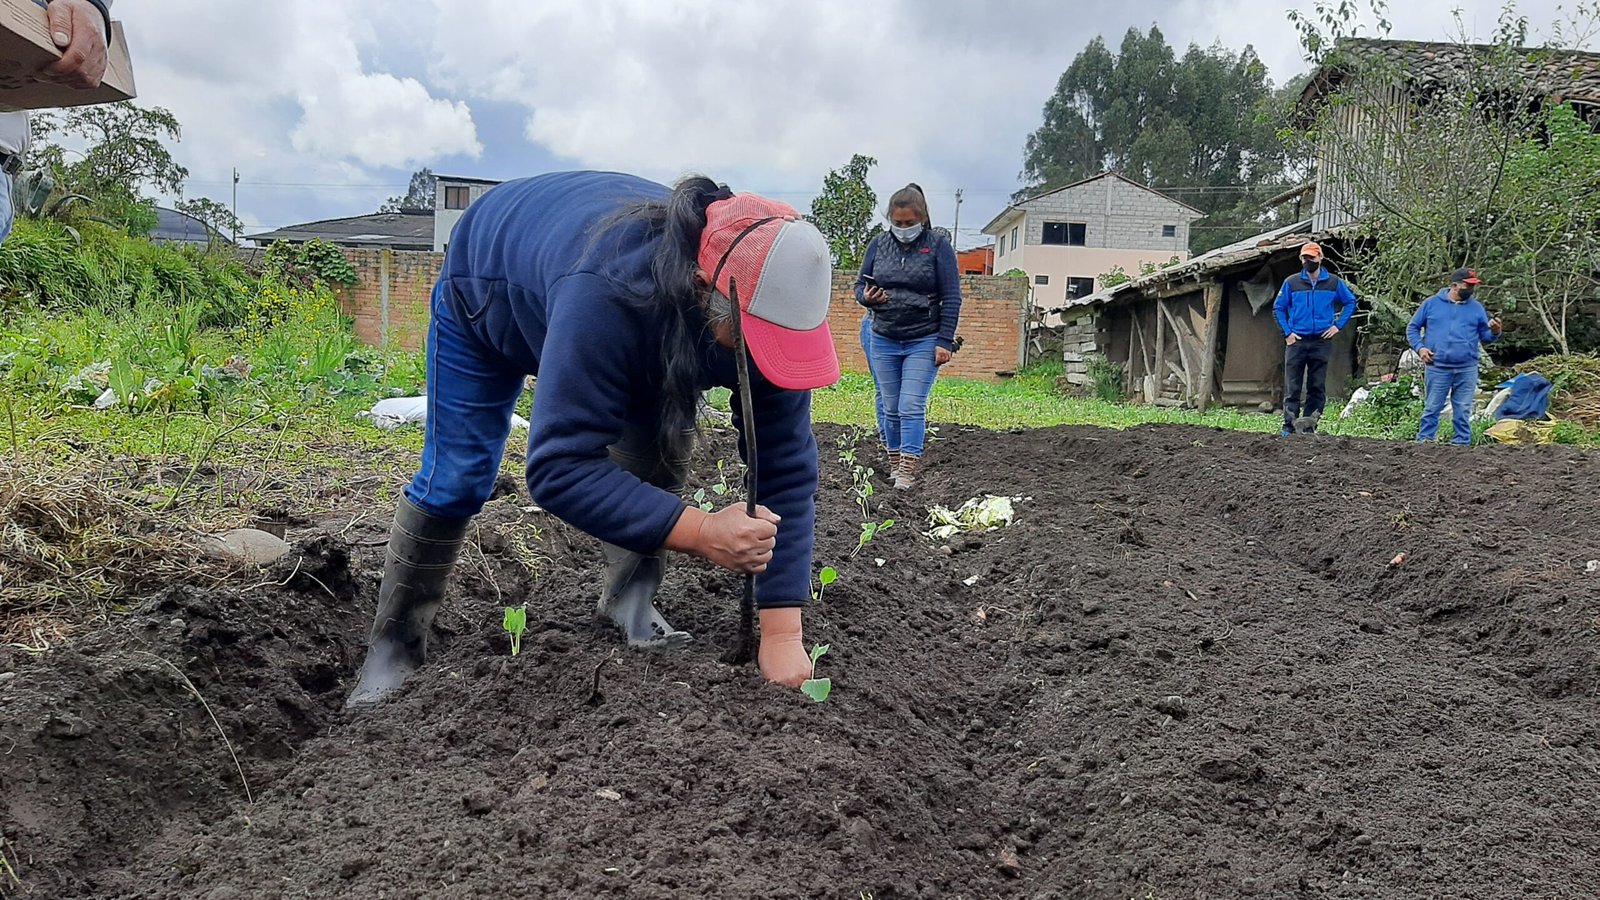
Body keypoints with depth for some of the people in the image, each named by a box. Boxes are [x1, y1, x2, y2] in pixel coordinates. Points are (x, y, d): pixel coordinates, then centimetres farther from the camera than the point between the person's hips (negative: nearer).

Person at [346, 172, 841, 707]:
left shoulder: (765, 302, -34)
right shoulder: (603, 298, -51)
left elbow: (786, 467, -30)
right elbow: (559, 467, -50)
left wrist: (783, 632, -34)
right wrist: (702, 532, -57)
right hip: (488, 280, -4)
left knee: (661, 447, -15)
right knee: (457, 476, -4)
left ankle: (631, 602, 4)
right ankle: (394, 647, 15)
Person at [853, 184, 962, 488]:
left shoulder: (938, 245, -4)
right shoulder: (879, 244, 6)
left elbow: (951, 298, -5)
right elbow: (860, 285, 12)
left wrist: (945, 342, -10)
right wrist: (866, 297, -13)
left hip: (924, 341, -4)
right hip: (883, 340, 4)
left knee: (911, 407, -9)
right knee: (889, 407, 8)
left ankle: (907, 472, -7)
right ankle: (894, 462, 18)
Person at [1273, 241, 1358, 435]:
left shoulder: (1334, 282, 6)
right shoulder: (1291, 282, 4)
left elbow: (1350, 302, 16)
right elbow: (1278, 308, 10)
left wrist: (1338, 325, 5)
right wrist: (1287, 332, 1)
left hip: (1322, 341, 1)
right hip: (1297, 341, -1)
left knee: (1317, 387, 3)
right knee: (1292, 386, -5)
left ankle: (1309, 425, 9)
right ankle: (1289, 425, -3)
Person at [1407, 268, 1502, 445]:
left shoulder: (1477, 308, 10)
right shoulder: (1431, 303, 4)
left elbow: (1485, 336, 13)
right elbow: (1412, 328, 8)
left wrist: (1494, 332, -9)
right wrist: (1420, 347, -6)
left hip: (1467, 370, 2)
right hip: (1437, 368, -2)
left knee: (1463, 411, 5)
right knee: (1431, 408, 1)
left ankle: (1461, 443, 10)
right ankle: (1423, 442, 5)